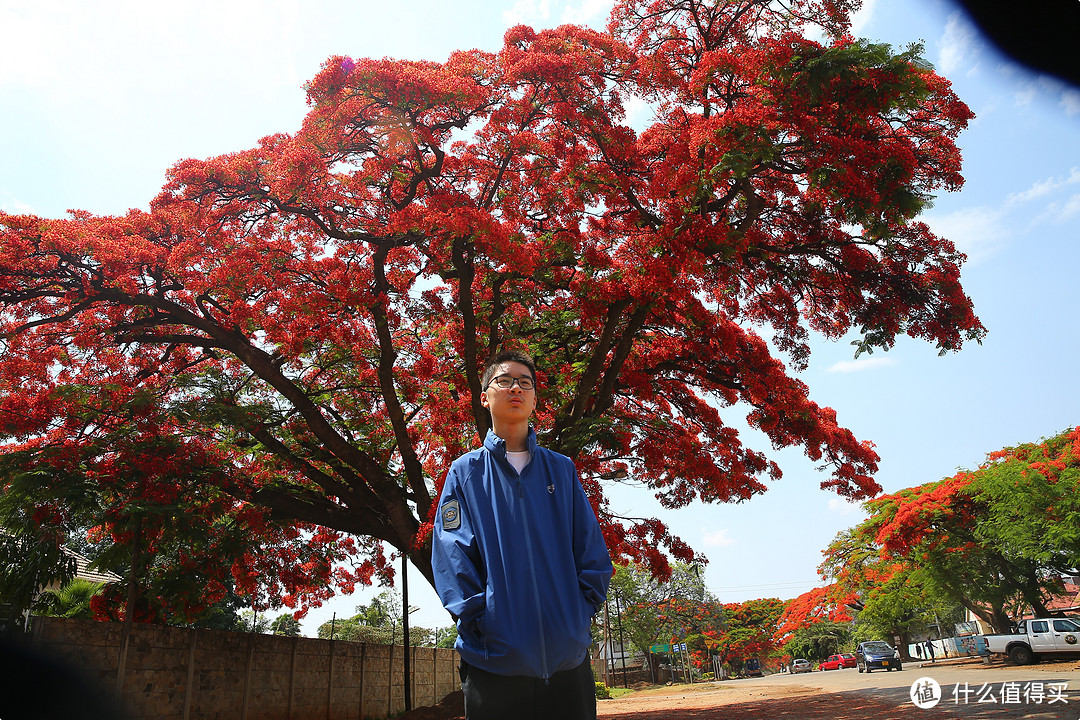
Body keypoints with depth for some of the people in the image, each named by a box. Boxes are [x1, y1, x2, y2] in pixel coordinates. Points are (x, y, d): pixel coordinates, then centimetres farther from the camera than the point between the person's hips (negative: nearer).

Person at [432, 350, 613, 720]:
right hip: (495, 658, -2)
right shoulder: (465, 472, 6)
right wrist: (479, 620, -11)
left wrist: (581, 611, -3)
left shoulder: (562, 470, 12)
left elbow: (591, 548, 8)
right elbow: (452, 557, -1)